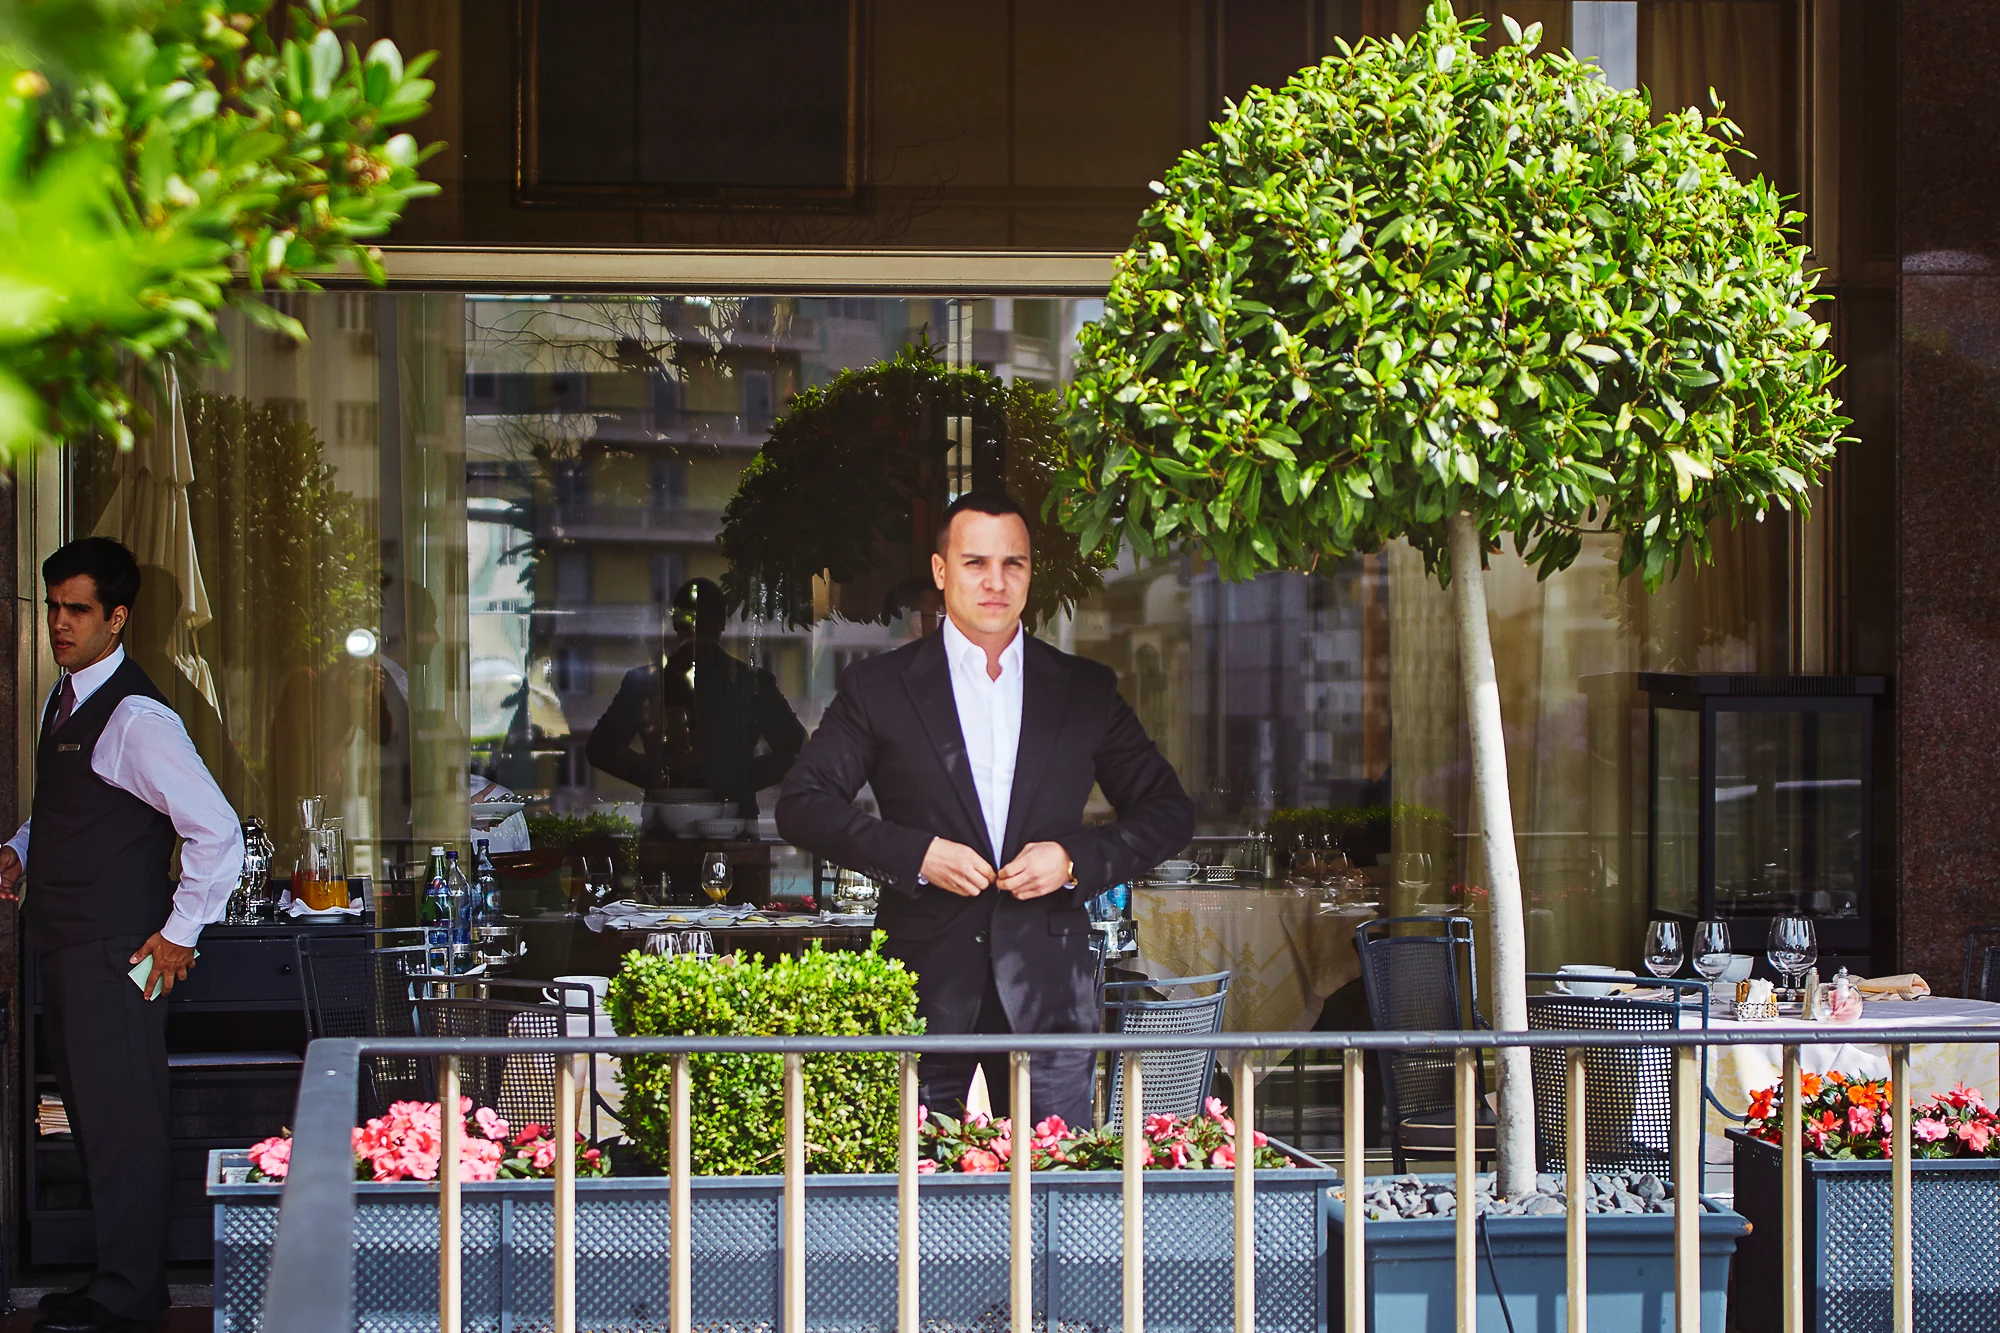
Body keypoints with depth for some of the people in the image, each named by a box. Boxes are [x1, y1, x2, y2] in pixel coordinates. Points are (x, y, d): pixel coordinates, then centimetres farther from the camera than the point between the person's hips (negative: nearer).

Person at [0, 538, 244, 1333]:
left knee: (120, 1120, -3)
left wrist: (179, 935, -15)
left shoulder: (137, 719, -17)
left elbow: (217, 834, -20)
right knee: (90, 1116, 15)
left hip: (114, 956, -9)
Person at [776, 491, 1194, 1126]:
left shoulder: (1086, 690, 11)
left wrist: (1077, 859, -5)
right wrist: (915, 854, -12)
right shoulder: (878, 687, 6)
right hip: (924, 985, -1)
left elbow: (1169, 811, 13)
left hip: (1048, 988, 1)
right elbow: (803, 804, 1)